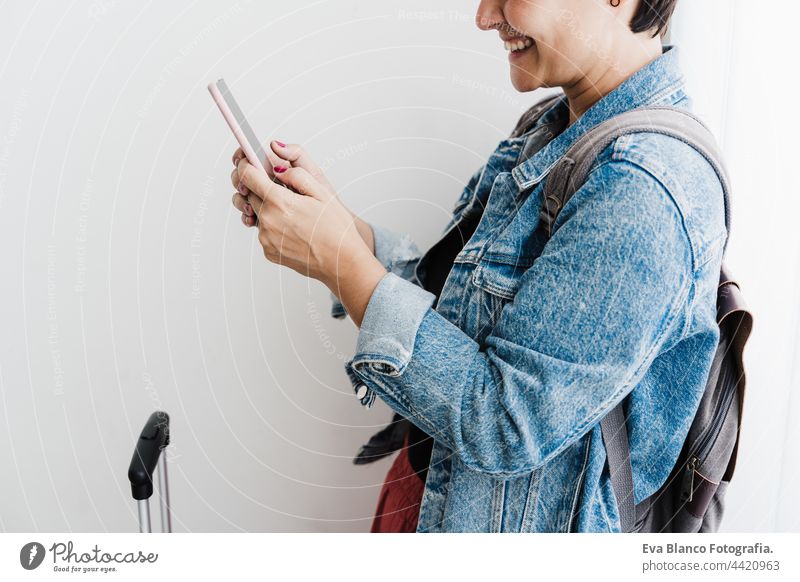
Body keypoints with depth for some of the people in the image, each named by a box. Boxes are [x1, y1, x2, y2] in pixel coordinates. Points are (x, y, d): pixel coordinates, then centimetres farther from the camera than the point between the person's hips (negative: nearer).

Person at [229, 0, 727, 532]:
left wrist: (344, 262, -25)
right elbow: (452, 305, 2)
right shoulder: (564, 130, 1)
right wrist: (335, 218, -10)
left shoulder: (641, 193, -28)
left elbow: (506, 428, -28)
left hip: (530, 525, -8)